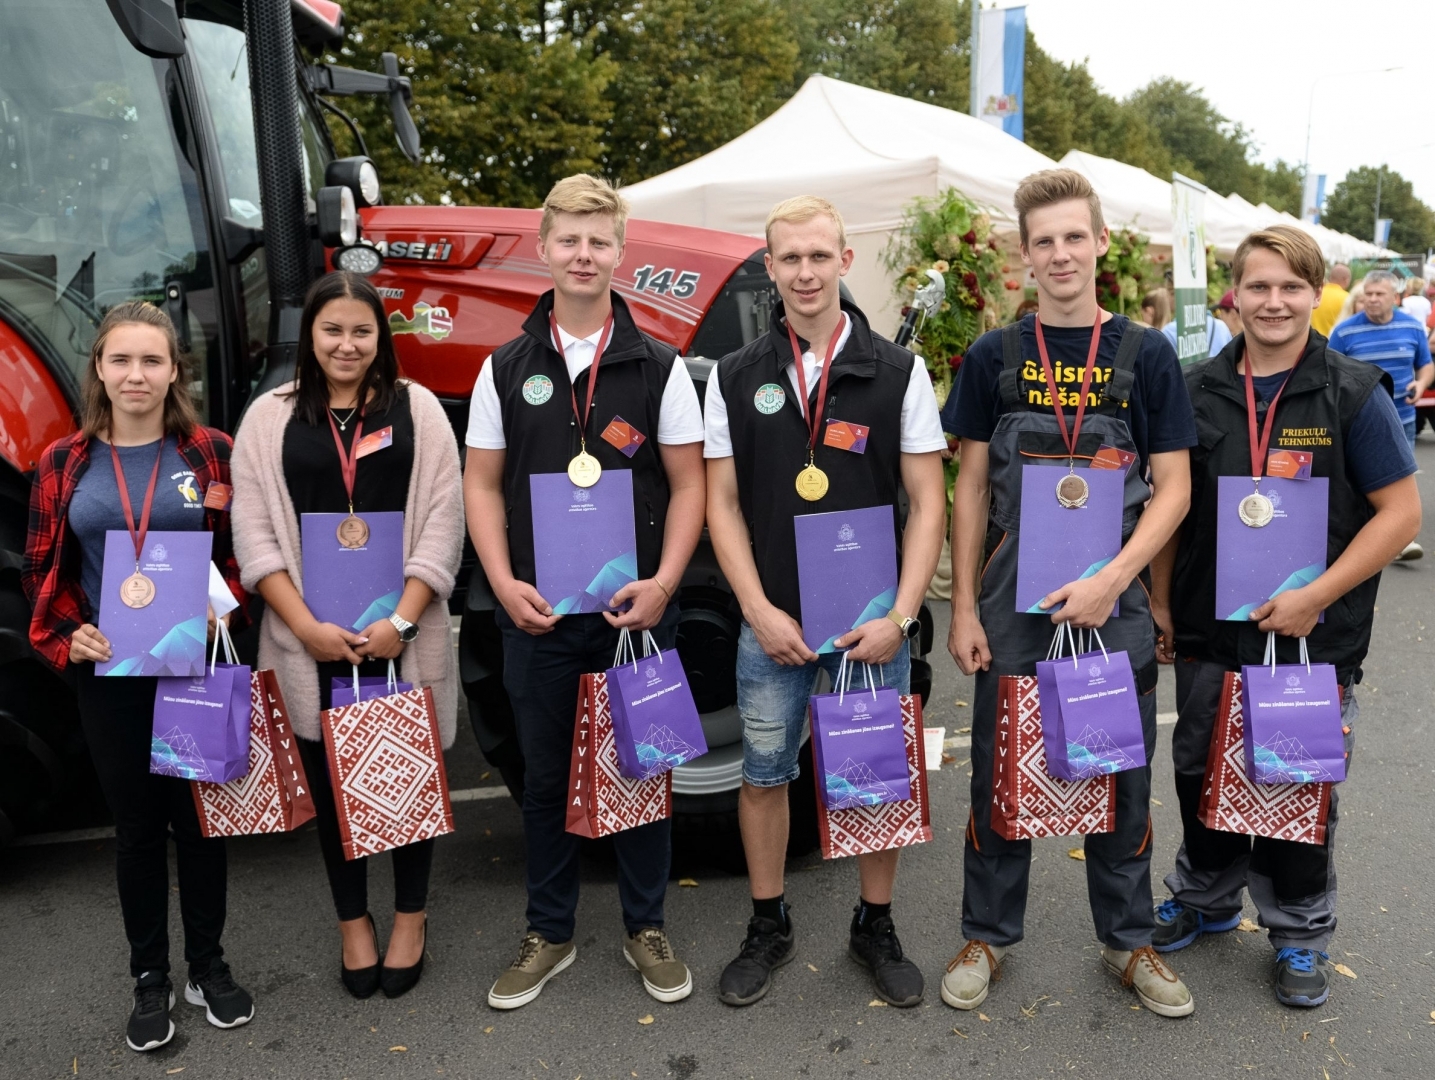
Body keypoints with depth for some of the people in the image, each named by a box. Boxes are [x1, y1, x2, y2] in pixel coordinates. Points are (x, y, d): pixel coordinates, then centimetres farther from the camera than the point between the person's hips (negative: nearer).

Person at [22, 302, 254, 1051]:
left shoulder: (210, 452, -2)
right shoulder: (64, 462, 3)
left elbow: (242, 553, 1)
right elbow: (42, 570, 7)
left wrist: (220, 610, -17)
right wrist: (69, 636, -9)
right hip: (108, 674, 1)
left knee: (198, 815, 10)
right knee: (136, 824, 11)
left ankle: (208, 967, 28)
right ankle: (149, 980, 26)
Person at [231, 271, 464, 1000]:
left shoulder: (415, 408, 2)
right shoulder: (271, 416, 4)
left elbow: (442, 523, -3)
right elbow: (253, 535, 0)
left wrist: (401, 621, -12)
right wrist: (307, 626, -10)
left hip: (404, 634, -1)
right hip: (311, 640, 1)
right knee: (330, 778, 11)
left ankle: (411, 916, 29)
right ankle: (352, 921, 29)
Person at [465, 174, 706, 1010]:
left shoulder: (660, 367, 0)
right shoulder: (506, 370, 4)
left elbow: (688, 484, -1)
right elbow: (483, 484, 5)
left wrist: (662, 581, -13)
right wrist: (505, 582, -7)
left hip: (636, 609, -1)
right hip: (536, 611, 2)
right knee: (546, 775, 13)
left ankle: (648, 928, 28)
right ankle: (550, 934, 29)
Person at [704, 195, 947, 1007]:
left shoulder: (898, 372, -1)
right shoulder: (736, 378, 2)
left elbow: (928, 502, -2)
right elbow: (722, 504, 2)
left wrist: (899, 616, -11)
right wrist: (760, 610, -8)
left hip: (874, 627, -1)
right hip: (771, 626, 1)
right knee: (763, 776, 11)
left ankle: (876, 927, 31)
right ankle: (769, 927, 31)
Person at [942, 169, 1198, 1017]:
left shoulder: (1147, 356, 0)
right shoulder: (994, 357, 2)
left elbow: (1173, 489, -1)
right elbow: (972, 487, 3)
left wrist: (1111, 582, -15)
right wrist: (963, 607, -2)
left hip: (1114, 606, 0)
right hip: (1012, 608, 0)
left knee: (1121, 773, 10)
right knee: (1001, 773, 9)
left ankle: (1129, 941, 30)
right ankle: (988, 935, 27)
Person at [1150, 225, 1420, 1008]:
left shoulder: (1354, 394, -7)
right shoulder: (1197, 391, 1)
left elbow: (1400, 513, -8)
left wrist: (1316, 598, -16)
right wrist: (1160, 604, 6)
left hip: (1313, 640, -2)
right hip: (1207, 634, 3)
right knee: (1201, 771, 16)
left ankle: (1299, 932, 31)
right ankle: (1206, 897, 39)